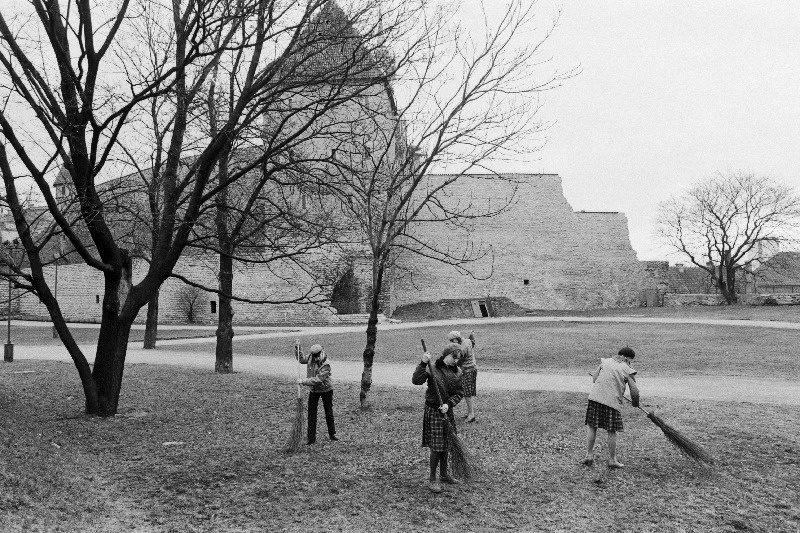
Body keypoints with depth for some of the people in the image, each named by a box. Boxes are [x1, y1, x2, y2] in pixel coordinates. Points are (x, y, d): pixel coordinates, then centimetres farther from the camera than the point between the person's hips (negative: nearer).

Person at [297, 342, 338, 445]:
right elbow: (302, 359, 10)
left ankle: (332, 434, 28)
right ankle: (311, 438, 6)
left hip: (326, 389, -4)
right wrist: (298, 348, -4)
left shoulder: (325, 365, -28)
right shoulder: (311, 357, -11)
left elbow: (317, 380, -32)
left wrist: (303, 381, -32)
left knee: (329, 413, 10)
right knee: (311, 414, 1)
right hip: (313, 390, 5)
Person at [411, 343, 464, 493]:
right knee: (436, 446, -5)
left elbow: (459, 393, 2)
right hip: (433, 411, -5)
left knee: (446, 444, 16)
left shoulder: (457, 372, 2)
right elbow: (416, 380, -25)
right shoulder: (432, 368, -13)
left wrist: (449, 404, -14)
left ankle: (443, 474, 33)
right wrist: (423, 364, -35)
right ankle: (432, 479, 8)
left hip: (447, 411, 5)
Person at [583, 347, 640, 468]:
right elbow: (634, 391, -1)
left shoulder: (605, 362, 11)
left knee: (591, 426, 13)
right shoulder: (628, 370, 3)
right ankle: (612, 460, 17)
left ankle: (589, 454, 12)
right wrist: (635, 403, 18)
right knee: (611, 431, 8)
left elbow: (594, 379, 9)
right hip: (612, 401, -2)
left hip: (596, 397, 2)